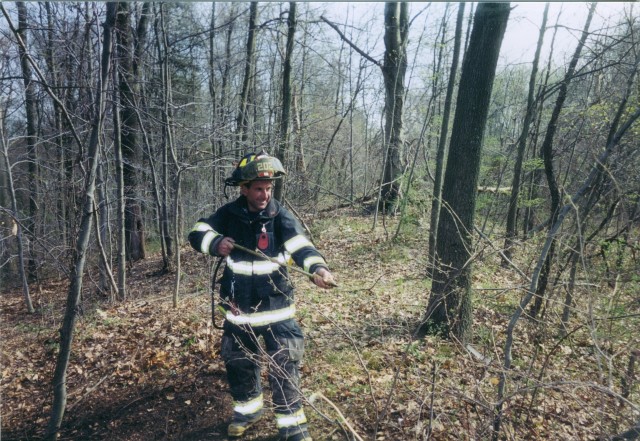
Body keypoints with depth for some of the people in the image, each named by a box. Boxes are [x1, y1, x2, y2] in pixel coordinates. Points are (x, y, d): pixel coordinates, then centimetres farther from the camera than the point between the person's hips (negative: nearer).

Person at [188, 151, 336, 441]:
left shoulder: (280, 216, -12)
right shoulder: (229, 214, -5)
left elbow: (299, 244, -27)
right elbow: (197, 233, -4)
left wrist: (317, 267, -47)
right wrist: (216, 242, -27)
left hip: (275, 305, -3)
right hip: (238, 307, 3)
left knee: (284, 366, 1)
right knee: (237, 362, 18)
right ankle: (248, 409, 44)